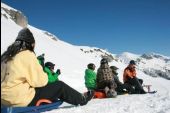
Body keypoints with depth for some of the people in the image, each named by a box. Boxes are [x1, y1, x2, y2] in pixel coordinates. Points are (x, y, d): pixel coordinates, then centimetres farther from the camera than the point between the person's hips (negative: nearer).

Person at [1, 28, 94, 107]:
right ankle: (81, 99, 23)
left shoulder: (7, 55, 9)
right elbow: (40, 80, -15)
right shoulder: (27, 55, -15)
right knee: (60, 86, 5)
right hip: (21, 99, -8)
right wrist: (44, 77, 7)